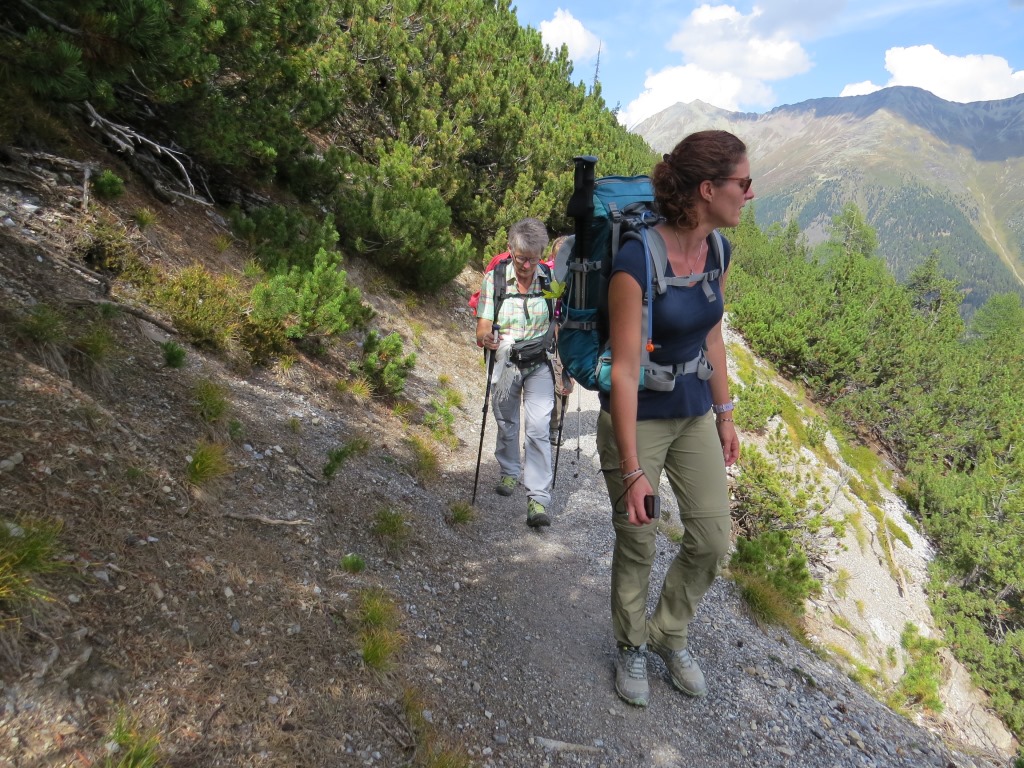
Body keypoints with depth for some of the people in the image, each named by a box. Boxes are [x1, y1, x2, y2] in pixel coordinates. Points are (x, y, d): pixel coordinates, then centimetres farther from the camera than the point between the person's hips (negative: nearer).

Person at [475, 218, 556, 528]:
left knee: (538, 429, -11)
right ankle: (509, 472, 43)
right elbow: (482, 329, -12)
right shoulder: (494, 279, -9)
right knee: (506, 425, 16)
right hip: (504, 364, 1)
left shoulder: (551, 279, -6)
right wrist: (486, 338, -36)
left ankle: (538, 499, -8)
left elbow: (559, 326, 3)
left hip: (539, 366, -1)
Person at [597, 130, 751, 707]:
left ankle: (670, 635, 38)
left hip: (695, 415, 7)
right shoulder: (636, 261, -26)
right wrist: (632, 469, -22)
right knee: (638, 543, 10)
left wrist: (725, 414, 13)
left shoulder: (718, 251, -3)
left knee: (713, 539, 11)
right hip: (638, 418, -6)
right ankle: (631, 647, 38)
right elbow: (624, 369, -24)